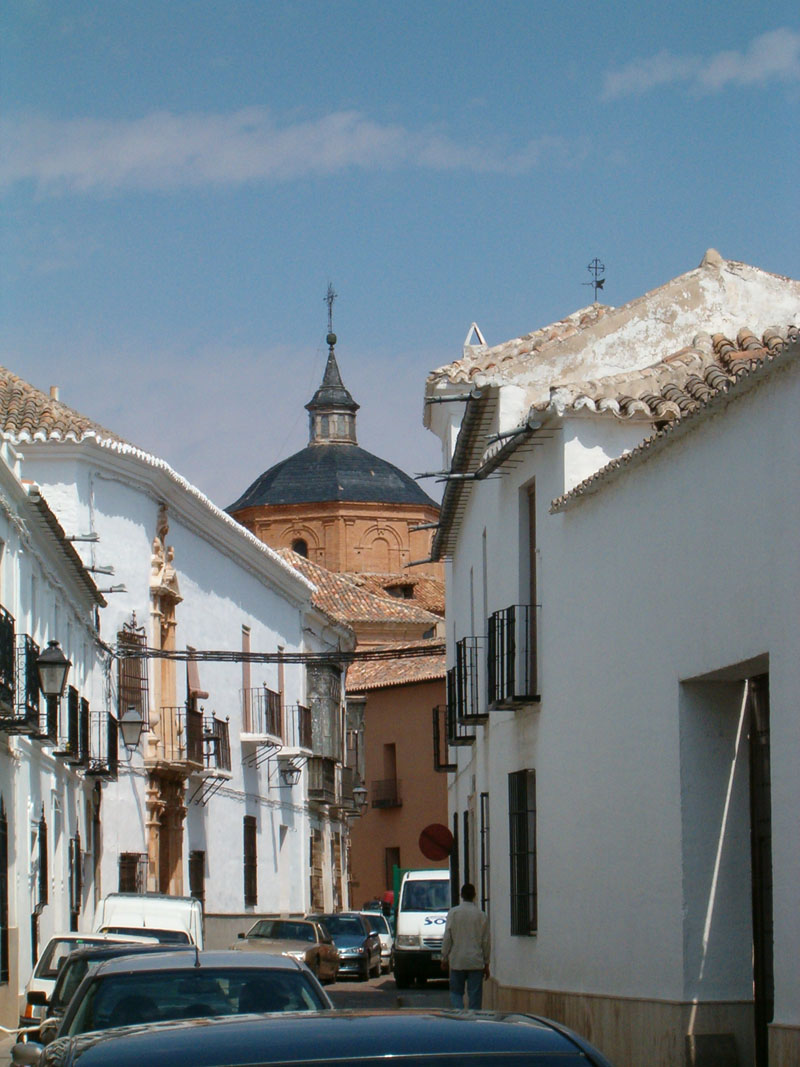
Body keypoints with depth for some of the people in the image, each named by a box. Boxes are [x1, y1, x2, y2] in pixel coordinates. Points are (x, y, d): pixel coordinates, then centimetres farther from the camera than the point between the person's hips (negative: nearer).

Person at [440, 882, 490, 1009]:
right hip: (476, 961, 0)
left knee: (456, 992, 8)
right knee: (475, 995, 4)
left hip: (457, 961, 0)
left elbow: (447, 938, -3)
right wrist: (486, 963, 11)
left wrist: (444, 958, 7)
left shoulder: (453, 913, -4)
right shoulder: (481, 915, -1)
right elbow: (486, 941, 3)